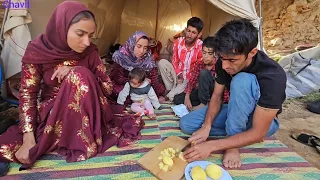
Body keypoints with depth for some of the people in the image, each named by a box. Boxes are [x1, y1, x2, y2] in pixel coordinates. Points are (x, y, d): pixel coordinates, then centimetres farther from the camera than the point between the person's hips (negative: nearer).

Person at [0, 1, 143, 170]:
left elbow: (108, 87, -10)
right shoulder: (37, 50, -12)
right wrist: (29, 140, -20)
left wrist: (79, 75, -25)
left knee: (79, 76, -29)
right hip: (50, 111, 1)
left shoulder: (90, 52, -10)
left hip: (82, 110, 0)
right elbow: (27, 94, -12)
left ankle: (83, 138, -16)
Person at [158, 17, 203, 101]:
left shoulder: (201, 47, -19)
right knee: (162, 62, -19)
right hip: (178, 74, 5)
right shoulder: (178, 41, -7)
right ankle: (170, 89, -8)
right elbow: (174, 61, 3)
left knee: (171, 95, -27)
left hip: (190, 78, -5)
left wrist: (185, 79, -16)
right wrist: (179, 74, -13)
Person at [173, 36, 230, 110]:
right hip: (202, 93, 6)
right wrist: (187, 97, -19)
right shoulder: (199, 64, -6)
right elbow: (191, 81, -5)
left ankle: (204, 104, -21)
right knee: (177, 99, -9)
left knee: (204, 73, -30)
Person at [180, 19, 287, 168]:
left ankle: (233, 144, -19)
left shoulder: (272, 76, -34)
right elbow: (216, 96, -7)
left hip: (261, 122, -5)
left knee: (242, 81, -36)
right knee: (186, 124, -10)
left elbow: (258, 133, -32)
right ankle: (236, 135, -3)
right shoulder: (224, 62, -18)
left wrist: (212, 145, -35)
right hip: (235, 113, 5)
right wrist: (206, 126, -21)